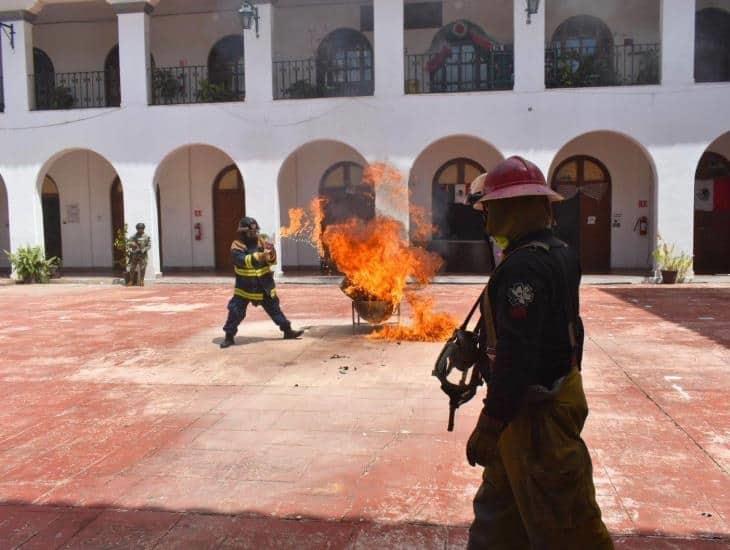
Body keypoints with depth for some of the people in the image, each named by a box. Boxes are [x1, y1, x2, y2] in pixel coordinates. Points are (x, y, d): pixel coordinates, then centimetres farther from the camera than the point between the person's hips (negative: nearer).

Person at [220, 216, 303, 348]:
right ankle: (229, 336, 10)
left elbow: (272, 261, 1)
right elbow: (244, 261, -31)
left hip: (264, 286, 4)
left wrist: (271, 254, -23)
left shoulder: (261, 242, 0)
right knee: (235, 311, -4)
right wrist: (261, 255, -42)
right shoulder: (237, 246, -13)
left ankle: (288, 330, 24)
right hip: (245, 288, -3)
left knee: (274, 309, 13)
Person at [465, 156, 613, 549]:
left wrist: (490, 425, -23)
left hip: (536, 411, -10)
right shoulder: (560, 254, 8)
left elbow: (516, 354, -28)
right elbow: (570, 329, 16)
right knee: (499, 503, 23)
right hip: (559, 389, 10)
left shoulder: (523, 267, -24)